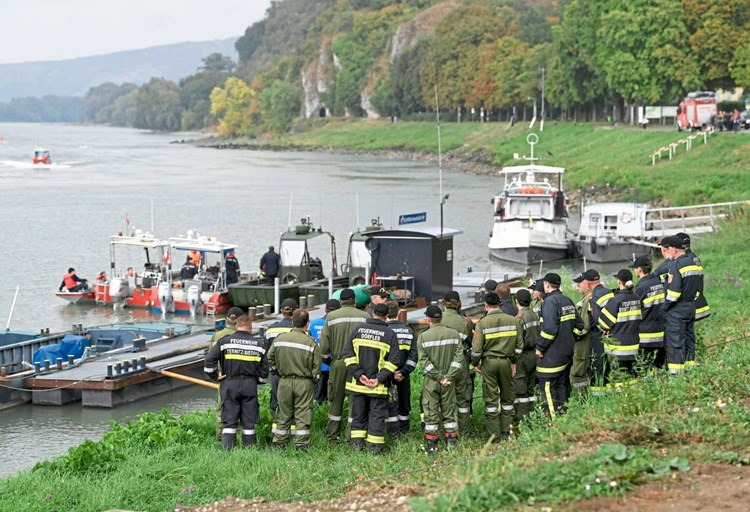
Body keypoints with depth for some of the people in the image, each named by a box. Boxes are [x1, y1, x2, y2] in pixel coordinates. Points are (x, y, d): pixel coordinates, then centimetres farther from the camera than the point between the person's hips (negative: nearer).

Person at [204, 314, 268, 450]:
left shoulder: (225, 341, -2)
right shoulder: (258, 344, 5)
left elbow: (209, 360, -9)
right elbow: (264, 368, 7)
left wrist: (215, 376, 1)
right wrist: (259, 380, 21)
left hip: (230, 384, -1)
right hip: (250, 385, 1)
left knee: (229, 420, 1)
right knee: (249, 421, 7)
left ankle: (227, 448, -4)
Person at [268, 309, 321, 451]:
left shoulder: (280, 339, -1)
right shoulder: (311, 343, -10)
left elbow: (270, 358, 10)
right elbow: (316, 366, -6)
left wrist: (276, 371, 23)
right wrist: (314, 380, 10)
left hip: (284, 381, 3)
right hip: (304, 382, -3)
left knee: (283, 413, 12)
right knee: (303, 414, 2)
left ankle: (278, 442, 15)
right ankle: (301, 444, 1)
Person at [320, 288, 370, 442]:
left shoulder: (331, 317, 0)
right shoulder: (365, 317, -2)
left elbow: (324, 345, 0)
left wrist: (327, 360, 17)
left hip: (338, 362, 1)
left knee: (336, 399, 10)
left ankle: (332, 434, 15)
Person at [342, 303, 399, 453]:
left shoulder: (358, 330, 2)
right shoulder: (390, 335, -4)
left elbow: (347, 354, -3)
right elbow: (393, 361, -10)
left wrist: (359, 374, -6)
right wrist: (379, 378, -10)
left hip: (357, 384, 2)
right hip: (379, 386, -2)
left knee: (358, 414, 14)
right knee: (377, 415, 7)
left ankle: (357, 444, 14)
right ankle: (374, 446, 8)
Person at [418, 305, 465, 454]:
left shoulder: (423, 337, -7)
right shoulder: (453, 334, 0)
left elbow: (424, 361, -11)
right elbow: (459, 358, -4)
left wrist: (439, 377, -9)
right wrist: (449, 376, -7)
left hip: (431, 381, -2)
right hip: (449, 382, 2)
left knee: (431, 413, 4)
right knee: (449, 411, 12)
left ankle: (432, 445, 5)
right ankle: (452, 441, 14)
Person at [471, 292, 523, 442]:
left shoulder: (482, 323, -9)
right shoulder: (513, 320, 0)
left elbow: (476, 348, -10)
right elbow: (519, 345, 5)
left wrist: (475, 363, 7)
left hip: (488, 362, -2)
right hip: (506, 361, 2)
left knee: (491, 399, 4)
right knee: (507, 397, 15)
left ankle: (495, 435, 5)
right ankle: (506, 431, 16)